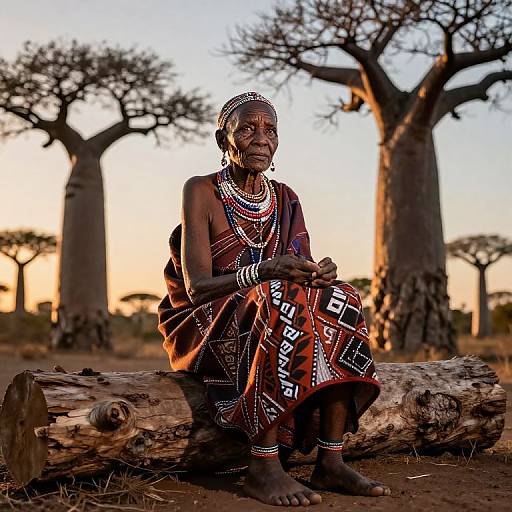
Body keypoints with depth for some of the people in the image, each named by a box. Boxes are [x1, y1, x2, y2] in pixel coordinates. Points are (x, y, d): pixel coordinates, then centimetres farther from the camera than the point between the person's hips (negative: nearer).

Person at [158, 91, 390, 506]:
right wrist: (262, 273, -34)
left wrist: (321, 273, -22)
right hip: (206, 330, -5)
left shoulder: (285, 199, 9)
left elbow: (303, 272, 3)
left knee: (338, 299, -21)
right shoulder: (201, 191, -8)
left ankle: (330, 461, -22)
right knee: (278, 300, -34)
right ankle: (263, 467, -32)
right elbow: (196, 286, -17)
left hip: (272, 324, 5)